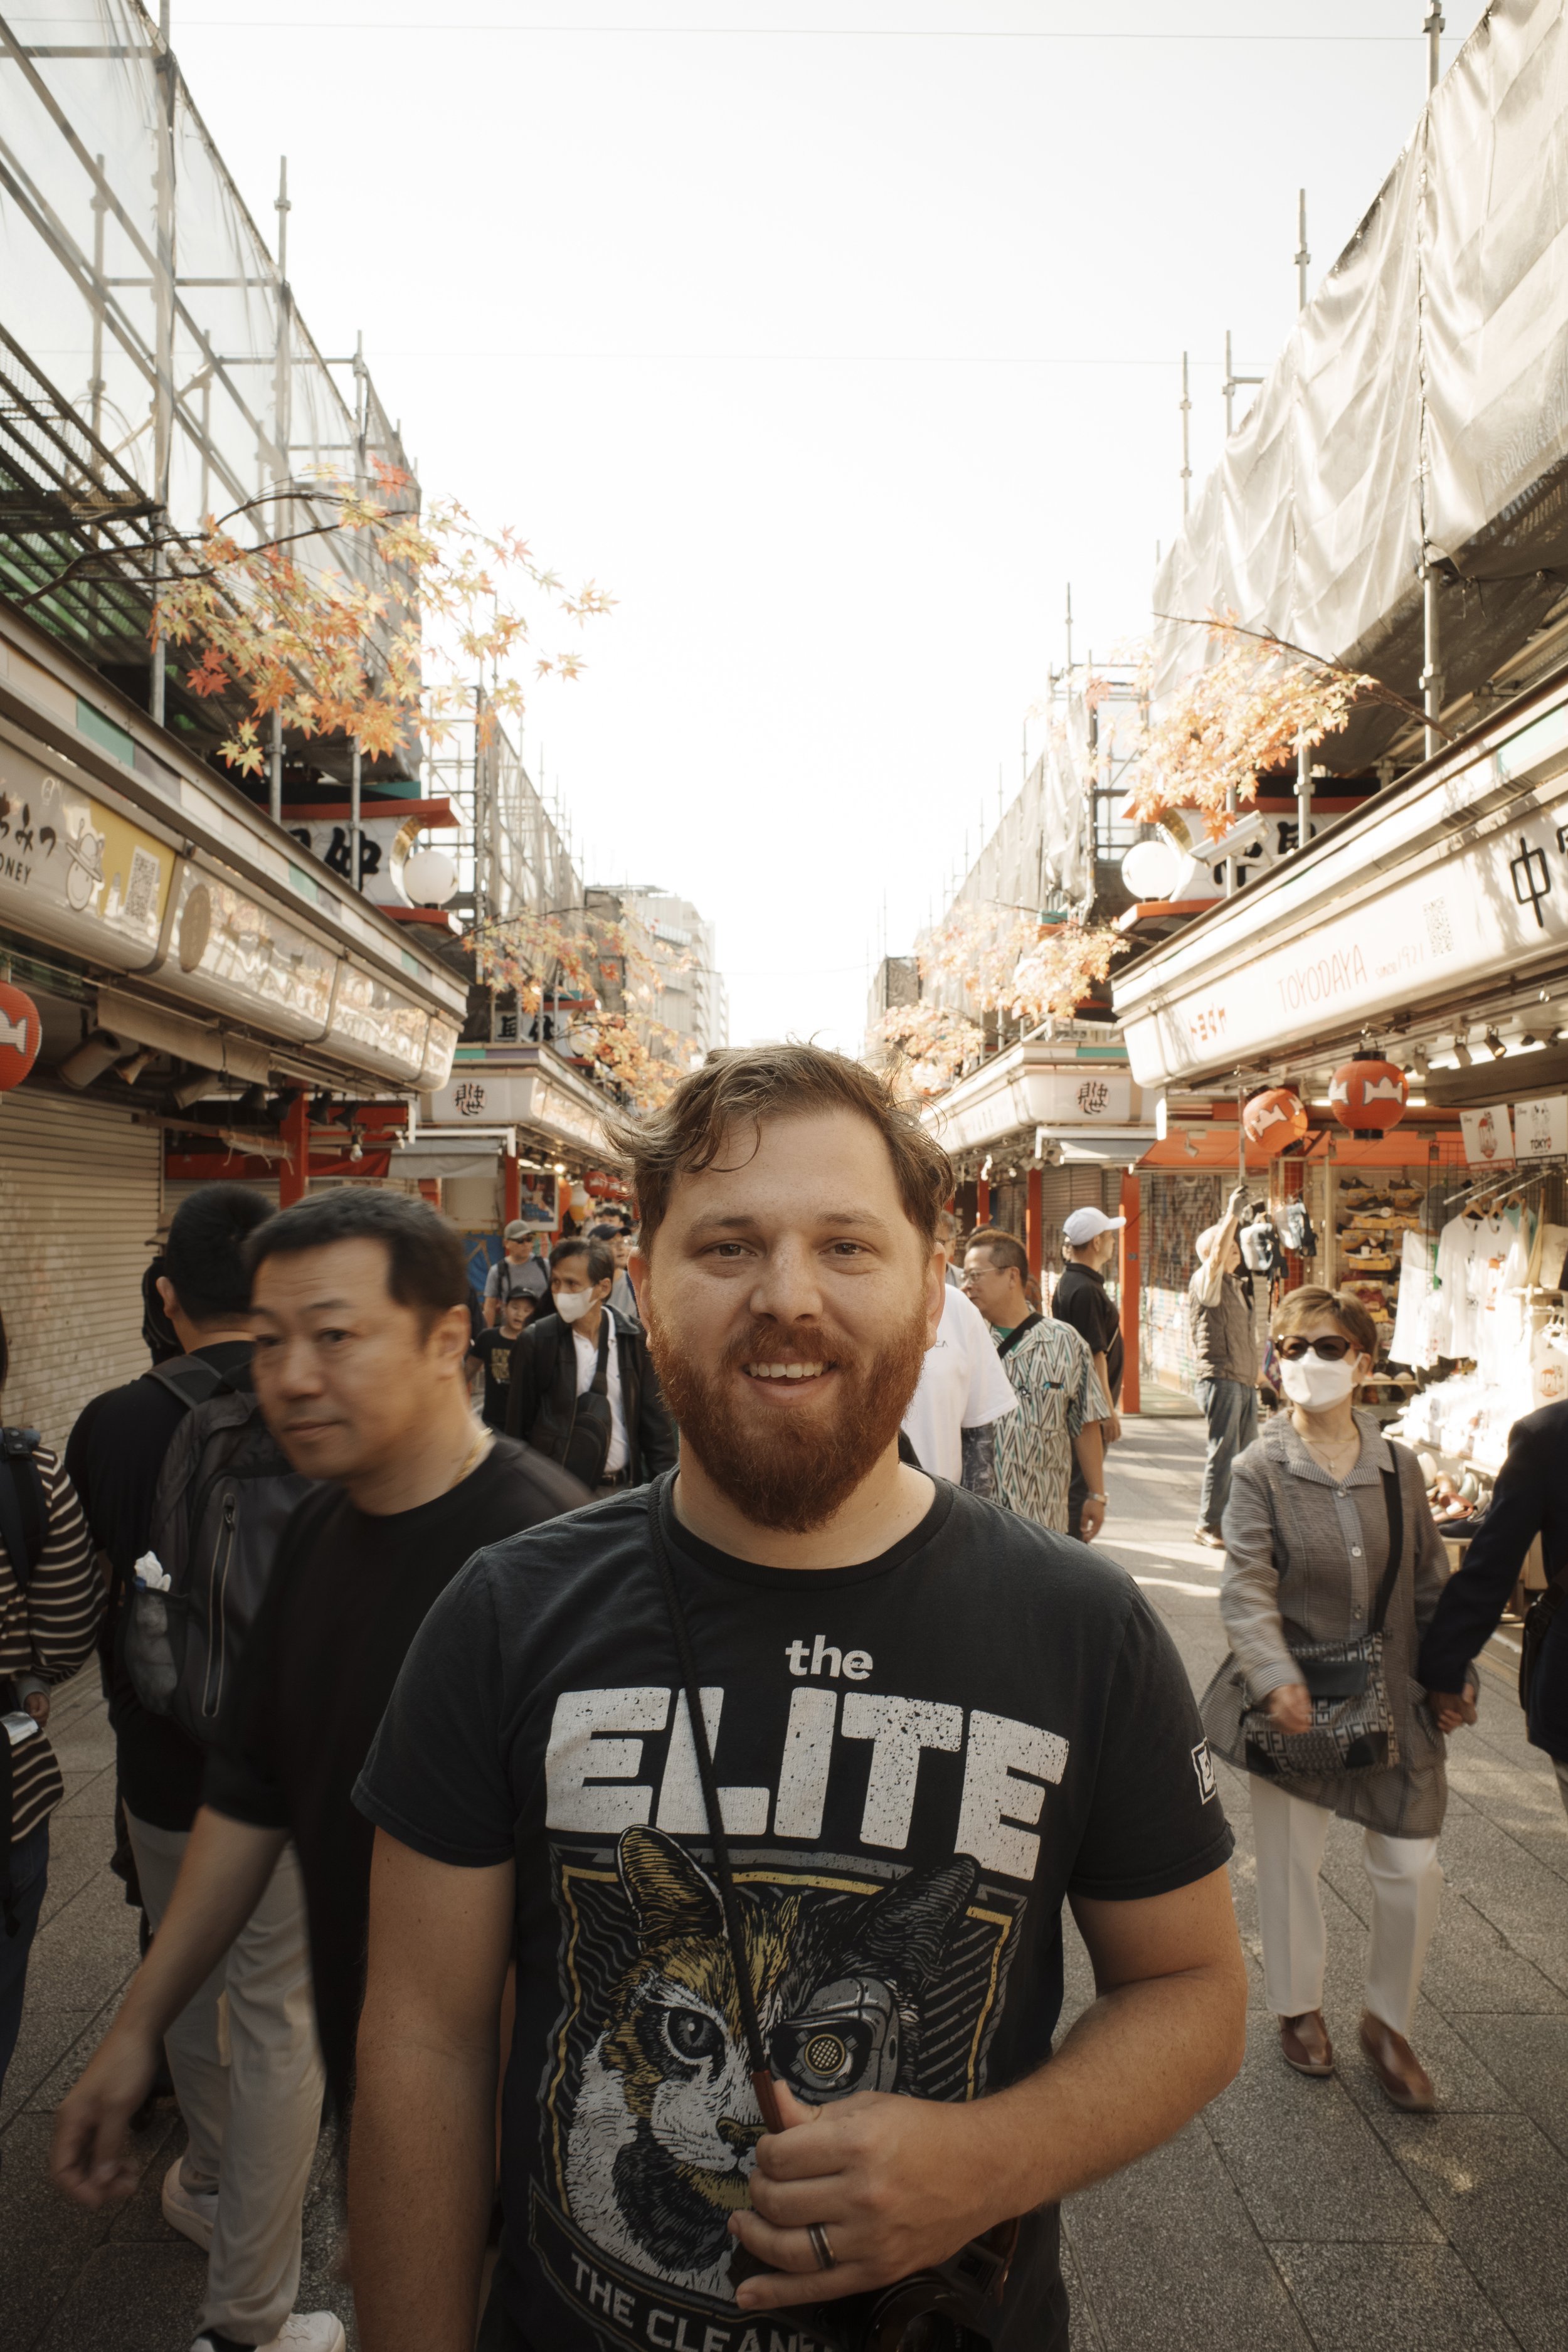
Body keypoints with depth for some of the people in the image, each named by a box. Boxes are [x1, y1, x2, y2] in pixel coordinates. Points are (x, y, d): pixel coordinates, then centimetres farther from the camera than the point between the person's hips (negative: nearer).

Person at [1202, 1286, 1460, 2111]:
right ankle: (1298, 2006, 38)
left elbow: (1431, 1585, 9)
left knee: (1413, 1868, 6)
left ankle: (1388, 2021, 32)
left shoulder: (1398, 1467, 0)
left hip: (1391, 1702, 3)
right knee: (1291, 1862, 13)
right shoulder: (1260, 1470, -11)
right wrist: (1276, 1678, -28)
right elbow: (1246, 1587, -16)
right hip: (1297, 1701, -2)